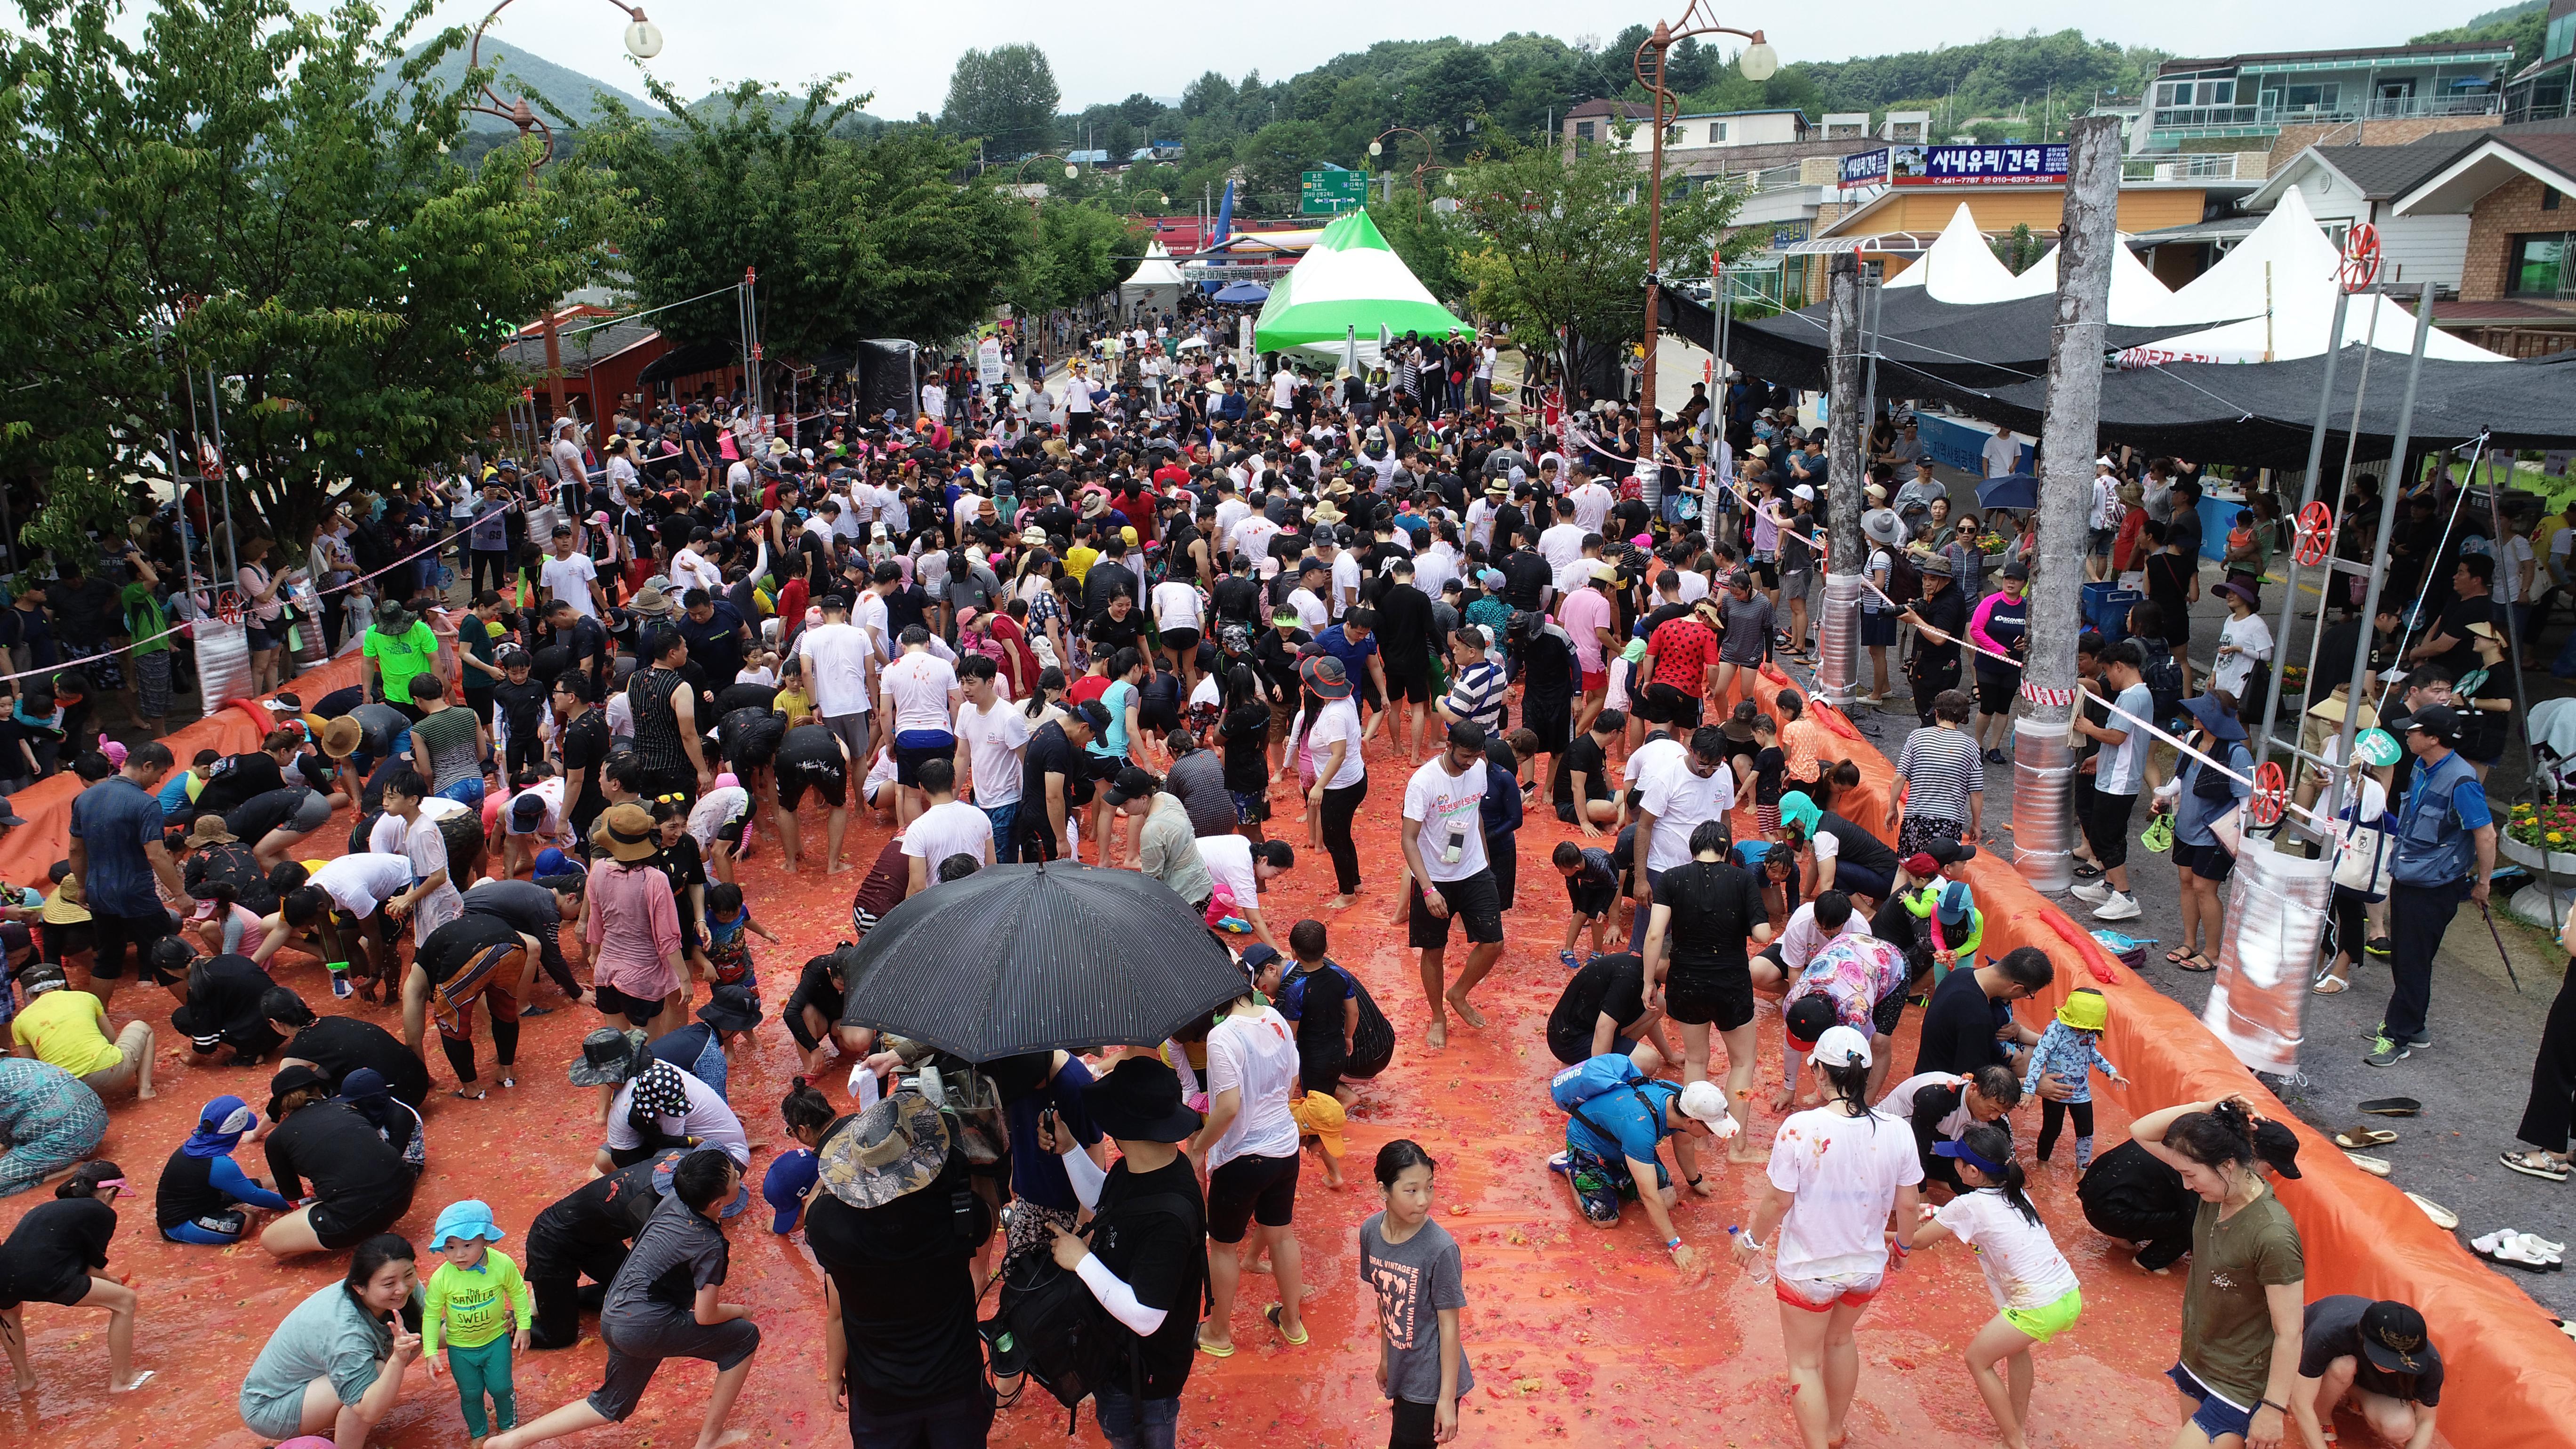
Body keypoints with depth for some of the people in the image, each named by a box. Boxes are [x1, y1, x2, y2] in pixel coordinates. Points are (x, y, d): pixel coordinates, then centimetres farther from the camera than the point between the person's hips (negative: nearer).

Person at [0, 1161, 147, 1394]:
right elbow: (92, 1268, 14)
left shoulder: (45, 1208, 31)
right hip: (44, 1279, -7)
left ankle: (24, 1379, 45)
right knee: (125, 1300, 9)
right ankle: (121, 1380, 17)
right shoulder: (102, 1213, 13)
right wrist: (112, 1281, 34)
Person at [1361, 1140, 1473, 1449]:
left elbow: (1449, 1324, -16)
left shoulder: (1441, 1248, -24)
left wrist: (1447, 1398, -13)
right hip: (1402, 1372, 5)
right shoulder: (1371, 1231, -8)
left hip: (1431, 1381, -5)